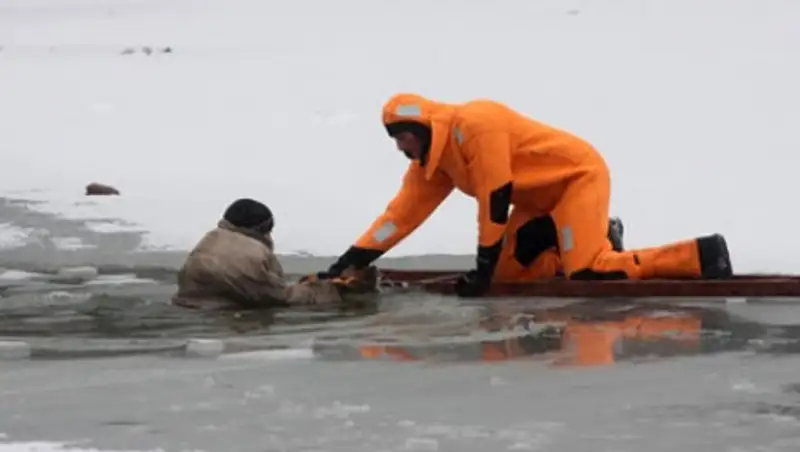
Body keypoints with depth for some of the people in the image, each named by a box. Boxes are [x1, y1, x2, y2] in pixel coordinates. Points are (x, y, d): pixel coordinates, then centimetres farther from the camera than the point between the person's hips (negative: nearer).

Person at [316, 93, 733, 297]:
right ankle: (594, 241, 13)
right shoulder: (432, 164, 5)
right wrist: (349, 263, -3)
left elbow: (496, 197, -24)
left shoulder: (474, 123, -23)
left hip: (579, 176, -10)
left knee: (588, 274, -25)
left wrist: (483, 266, -19)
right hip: (541, 197, 10)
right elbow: (401, 214, 4)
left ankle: (701, 255, -18)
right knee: (508, 272, 0)